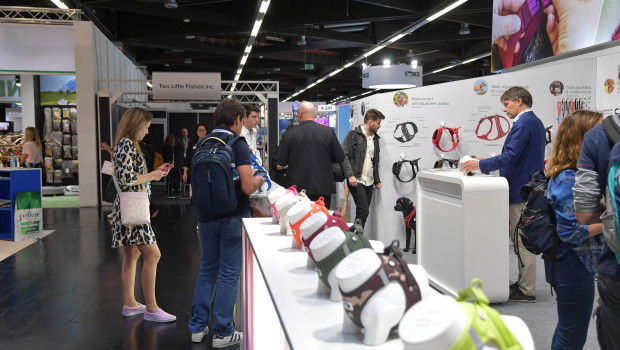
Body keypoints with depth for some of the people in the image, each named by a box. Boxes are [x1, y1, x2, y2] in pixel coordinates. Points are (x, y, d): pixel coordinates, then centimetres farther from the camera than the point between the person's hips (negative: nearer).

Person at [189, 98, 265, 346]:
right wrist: (258, 181, 3)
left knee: (207, 270, 17)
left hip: (206, 218, 6)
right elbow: (247, 187, -20)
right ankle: (223, 333, 12)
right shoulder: (238, 145, -13)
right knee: (228, 274, 4)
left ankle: (198, 327, 24)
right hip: (232, 218, -6)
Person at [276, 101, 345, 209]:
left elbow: (281, 162, 0)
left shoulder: (289, 134, -6)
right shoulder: (329, 131, -4)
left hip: (298, 188, -1)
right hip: (323, 188, 1)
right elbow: (340, 158, 1)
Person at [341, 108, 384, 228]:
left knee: (362, 212, 6)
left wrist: (377, 180, 21)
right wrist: (350, 175, -19)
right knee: (363, 210, -16)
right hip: (356, 181, -7)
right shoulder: (353, 135, -4)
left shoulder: (375, 138, 18)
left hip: (369, 182, 7)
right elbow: (344, 155, -11)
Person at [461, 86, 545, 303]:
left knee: (522, 241, -4)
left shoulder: (523, 123, -16)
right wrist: (488, 163, 15)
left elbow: (511, 156, -24)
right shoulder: (535, 122, 17)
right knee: (521, 240, 17)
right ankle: (524, 283, 25)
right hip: (529, 188, 11)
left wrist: (480, 165, -18)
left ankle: (527, 292, 3)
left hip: (521, 191, -11)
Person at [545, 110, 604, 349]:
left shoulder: (572, 175, 7)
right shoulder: (570, 180, -23)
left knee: (568, 329, 23)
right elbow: (571, 231, -25)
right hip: (573, 266, -10)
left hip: (570, 264, 10)